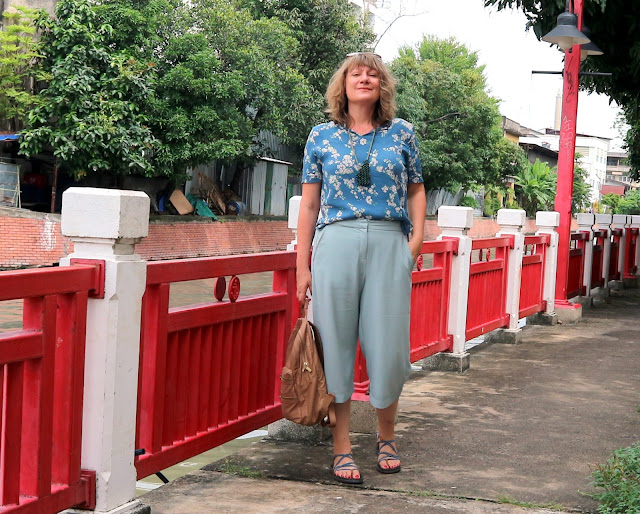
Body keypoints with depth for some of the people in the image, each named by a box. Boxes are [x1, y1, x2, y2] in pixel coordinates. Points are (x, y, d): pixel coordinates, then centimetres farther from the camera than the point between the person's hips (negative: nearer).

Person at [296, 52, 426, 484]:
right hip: (335, 243, 0)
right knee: (336, 343, 1)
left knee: (387, 343, 1)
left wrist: (417, 240, -1)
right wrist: (302, 265, 4)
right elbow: (309, 204, 8)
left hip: (389, 245, 0)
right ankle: (342, 448, 10)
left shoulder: (402, 133, 11)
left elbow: (416, 191, 14)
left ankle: (387, 436, 24)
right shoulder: (322, 137, 9)